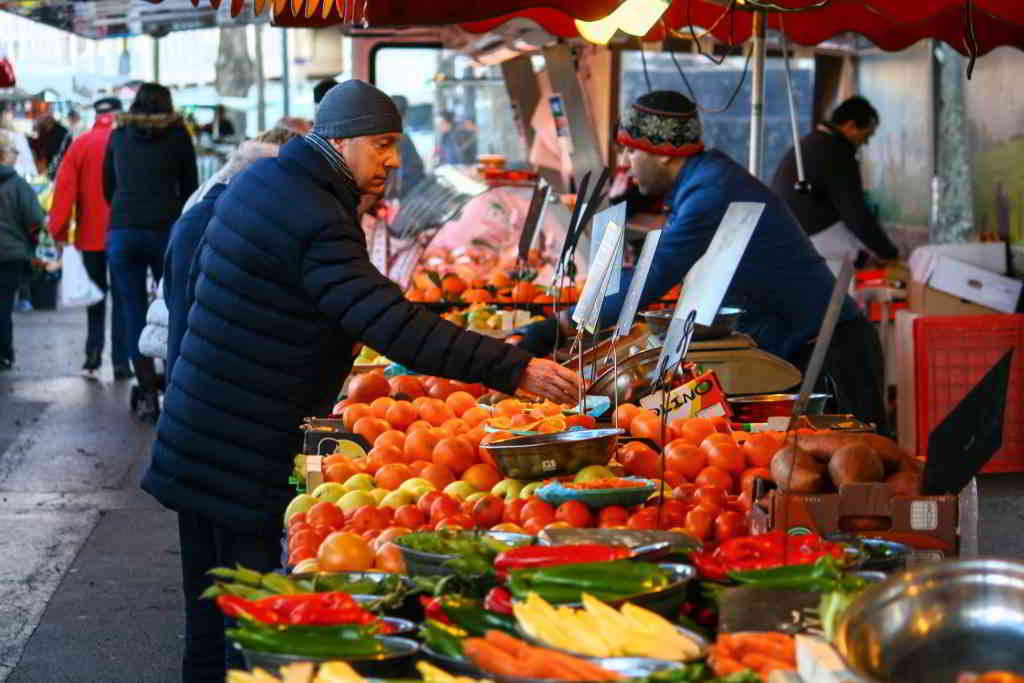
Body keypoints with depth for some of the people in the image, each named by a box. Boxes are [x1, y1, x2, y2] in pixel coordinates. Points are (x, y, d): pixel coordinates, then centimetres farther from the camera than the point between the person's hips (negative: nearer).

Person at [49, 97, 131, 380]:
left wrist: (59, 230, -1)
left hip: (91, 235, 2)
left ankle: (93, 356, 6)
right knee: (123, 297, 6)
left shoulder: (81, 144, -1)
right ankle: (121, 362, -1)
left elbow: (65, 187, -4)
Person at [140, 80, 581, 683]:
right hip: (247, 461, -10)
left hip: (194, 441, 10)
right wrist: (514, 368, -32)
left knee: (211, 618, 18)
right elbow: (394, 326, -31)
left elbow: (198, 284, 20)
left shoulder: (258, 182, 9)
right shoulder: (316, 223, -22)